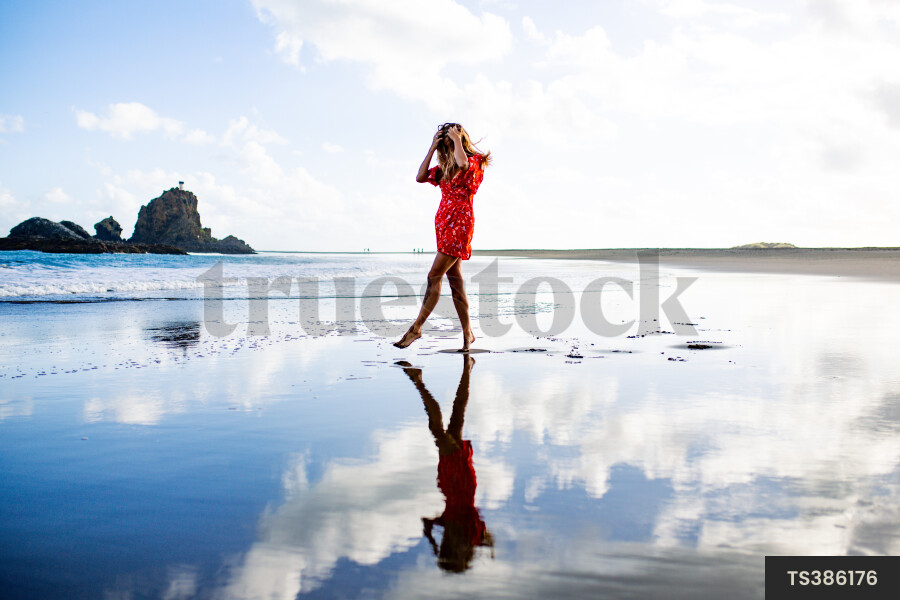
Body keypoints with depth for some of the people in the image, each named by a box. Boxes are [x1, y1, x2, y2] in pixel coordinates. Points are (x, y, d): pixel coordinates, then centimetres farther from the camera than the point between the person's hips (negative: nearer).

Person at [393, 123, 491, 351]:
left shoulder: (475, 161, -4)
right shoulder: (444, 167, 16)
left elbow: (463, 163, -28)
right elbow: (420, 177, 8)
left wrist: (457, 138, -13)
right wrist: (432, 148, 5)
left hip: (460, 223, -8)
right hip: (443, 221, 8)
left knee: (434, 275, -11)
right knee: (454, 278, 6)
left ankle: (417, 327, -6)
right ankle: (467, 333, 10)